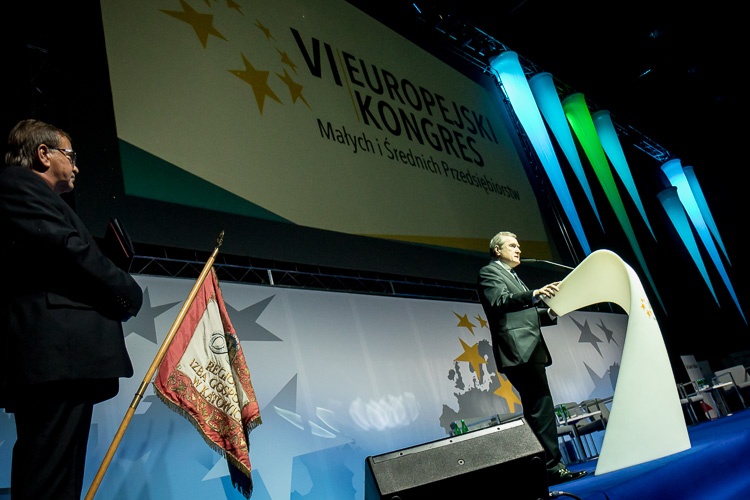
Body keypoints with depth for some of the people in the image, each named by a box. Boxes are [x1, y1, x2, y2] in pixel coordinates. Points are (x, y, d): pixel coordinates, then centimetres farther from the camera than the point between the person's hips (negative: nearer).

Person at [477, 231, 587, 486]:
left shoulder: (513, 276, 30)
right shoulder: (489, 272, 1)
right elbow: (500, 301, -17)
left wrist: (548, 314, 12)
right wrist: (534, 294, -29)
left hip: (531, 350, 10)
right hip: (518, 351, -10)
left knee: (538, 410, 8)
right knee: (542, 407, -12)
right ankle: (552, 466, -9)